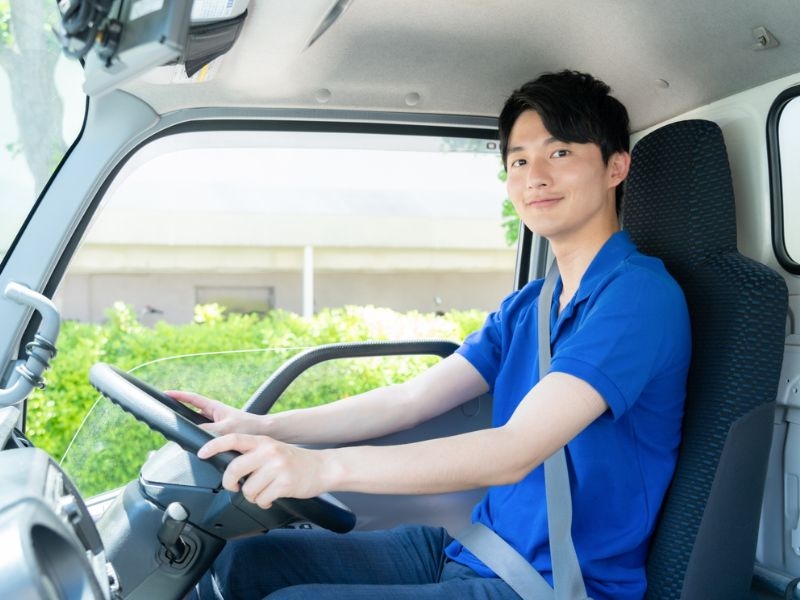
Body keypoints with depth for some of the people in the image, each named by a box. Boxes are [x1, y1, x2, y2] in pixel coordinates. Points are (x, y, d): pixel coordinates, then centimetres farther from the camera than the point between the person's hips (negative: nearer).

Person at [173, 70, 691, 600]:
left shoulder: (640, 294, -17)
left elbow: (515, 451, -27)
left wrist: (325, 467, -36)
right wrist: (262, 428, -3)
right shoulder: (527, 307, 13)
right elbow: (411, 399, 9)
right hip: (474, 553, 8)